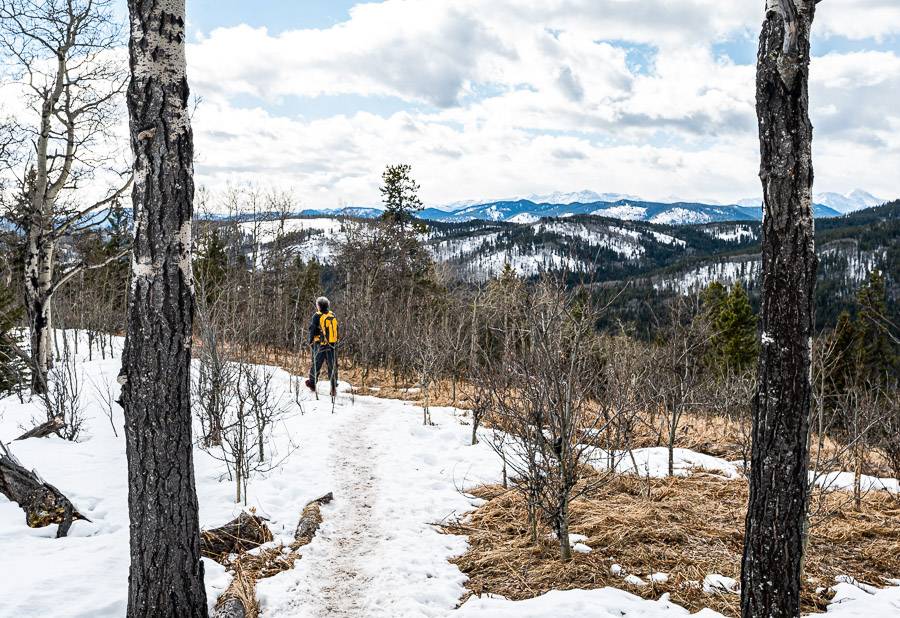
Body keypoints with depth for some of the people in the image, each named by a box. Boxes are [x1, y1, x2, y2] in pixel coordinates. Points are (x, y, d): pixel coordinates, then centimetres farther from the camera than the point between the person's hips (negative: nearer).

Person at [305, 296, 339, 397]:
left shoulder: (317, 316, -9)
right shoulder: (333, 316, 4)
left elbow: (312, 330, -5)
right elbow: (336, 330, 11)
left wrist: (311, 341, 7)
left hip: (320, 344, -3)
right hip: (332, 345, 3)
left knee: (316, 364, 12)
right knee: (332, 366, 5)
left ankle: (312, 384, 24)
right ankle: (334, 387, 1)